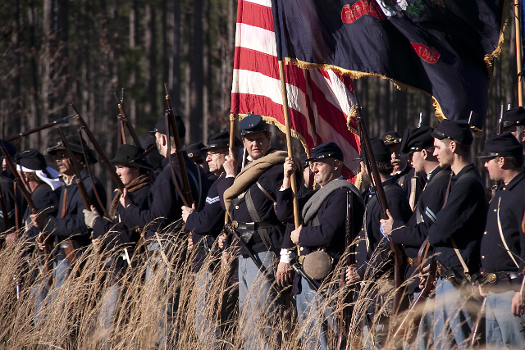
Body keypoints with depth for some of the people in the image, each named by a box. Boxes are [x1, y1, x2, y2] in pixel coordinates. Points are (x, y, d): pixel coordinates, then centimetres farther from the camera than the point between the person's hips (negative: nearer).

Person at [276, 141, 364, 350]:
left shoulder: (342, 194, -13)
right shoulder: (318, 194, 19)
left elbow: (327, 234, -23)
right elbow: (285, 214, 16)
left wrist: (298, 236, -6)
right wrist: (287, 180, 6)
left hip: (324, 275, -10)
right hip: (306, 275, 10)